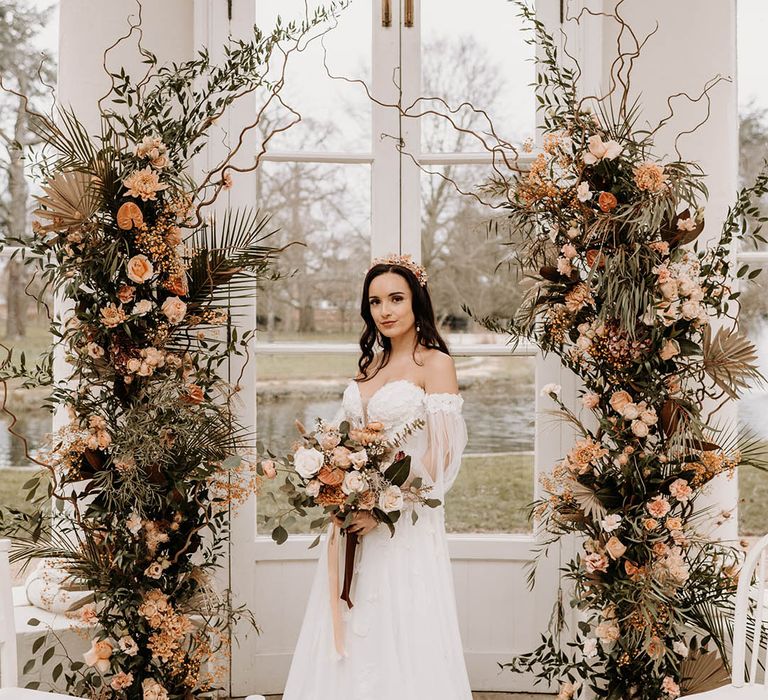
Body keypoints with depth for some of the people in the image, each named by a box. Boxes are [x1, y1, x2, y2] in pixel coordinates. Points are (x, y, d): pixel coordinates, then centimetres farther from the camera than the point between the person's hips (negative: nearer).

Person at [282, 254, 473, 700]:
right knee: (353, 635, 9)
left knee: (402, 629, -2)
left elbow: (441, 453, -13)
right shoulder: (371, 365, 14)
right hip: (357, 519, 6)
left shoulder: (434, 363, -6)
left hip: (407, 524, -6)